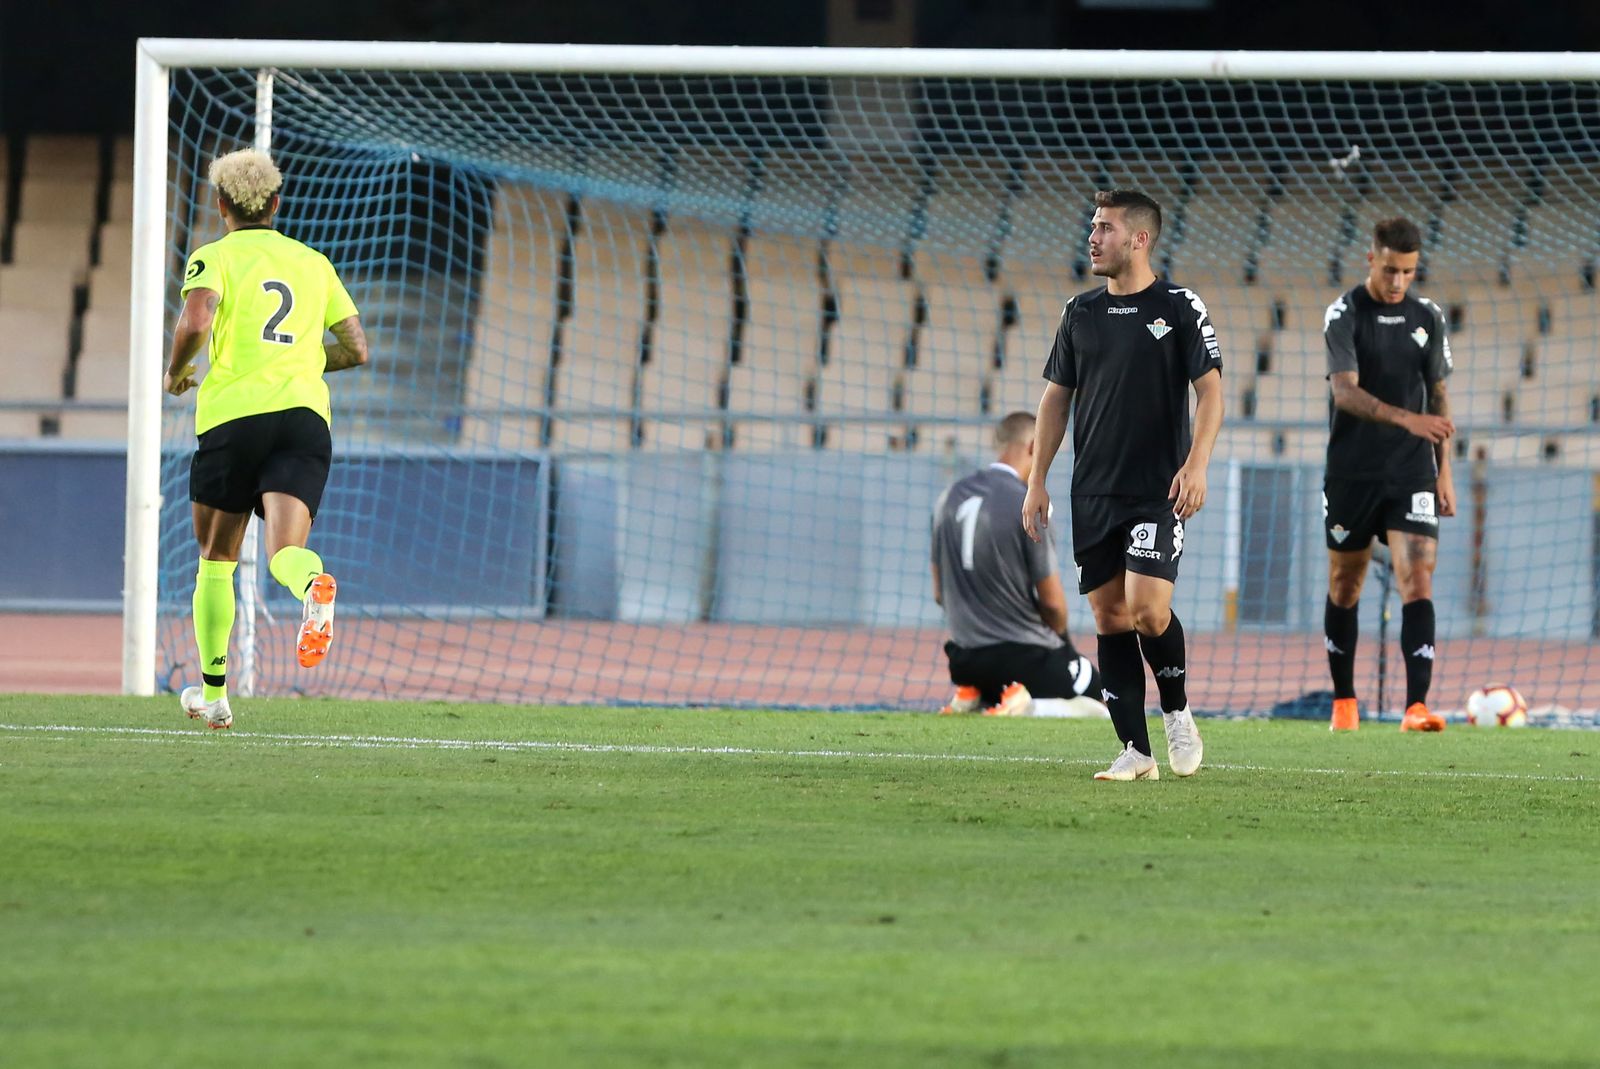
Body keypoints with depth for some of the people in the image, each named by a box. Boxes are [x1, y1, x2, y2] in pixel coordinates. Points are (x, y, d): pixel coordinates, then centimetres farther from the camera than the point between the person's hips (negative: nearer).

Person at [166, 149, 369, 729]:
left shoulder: (214, 258, 4)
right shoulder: (313, 263, 18)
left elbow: (196, 322, -16)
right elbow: (356, 349, 18)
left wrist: (175, 372, 4)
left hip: (232, 413, -2)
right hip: (305, 412, 2)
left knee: (216, 560, 15)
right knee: (285, 550, -13)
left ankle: (213, 692, 18)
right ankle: (314, 584, -51)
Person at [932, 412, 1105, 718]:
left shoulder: (949, 498, 3)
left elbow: (940, 594, 10)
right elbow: (1053, 602, -13)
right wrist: (1057, 634, 8)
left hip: (965, 659, 7)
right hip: (1024, 655, -7)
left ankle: (971, 697, 3)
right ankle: (1026, 705, -16)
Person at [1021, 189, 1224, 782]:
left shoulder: (1180, 308, -3)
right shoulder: (1081, 312, 10)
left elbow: (1210, 390, -4)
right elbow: (1057, 395, 15)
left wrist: (1196, 464, -17)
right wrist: (1037, 481, 10)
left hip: (1158, 490, -5)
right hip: (1092, 492, 5)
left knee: (1147, 609, -17)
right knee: (1110, 619, 2)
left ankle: (1177, 711, 9)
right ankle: (1135, 751, 6)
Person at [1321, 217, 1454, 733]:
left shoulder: (1428, 317, 5)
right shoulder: (1345, 314, -8)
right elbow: (1345, 391, -21)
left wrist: (1443, 471, 11)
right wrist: (1407, 419, -34)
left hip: (1412, 473, 2)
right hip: (1352, 473, -2)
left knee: (1418, 582, -12)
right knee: (1345, 585, 9)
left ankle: (1416, 707, -19)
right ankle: (1344, 701, 25)